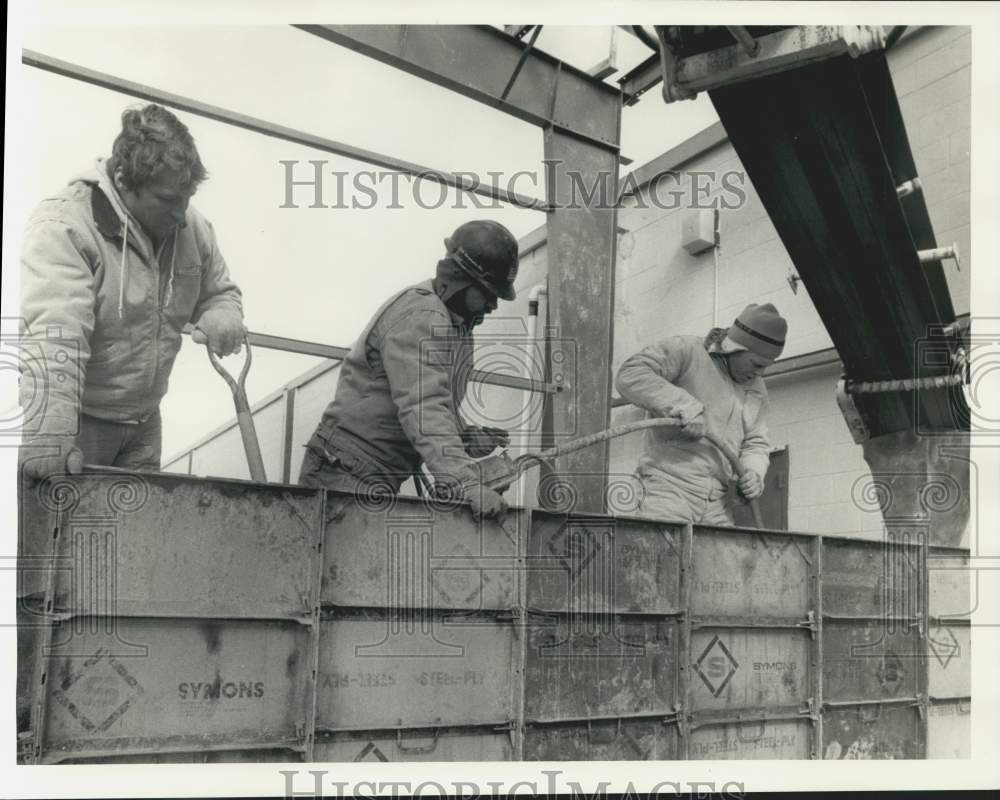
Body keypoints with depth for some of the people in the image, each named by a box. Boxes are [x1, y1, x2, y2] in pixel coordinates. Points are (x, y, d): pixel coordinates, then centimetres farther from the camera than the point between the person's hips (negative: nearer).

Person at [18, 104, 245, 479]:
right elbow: (52, 336, -33)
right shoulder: (63, 227, -21)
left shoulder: (191, 227, 0)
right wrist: (47, 435, -43)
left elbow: (220, 291, 16)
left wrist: (221, 318, -9)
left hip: (144, 420, 6)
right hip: (77, 421, -6)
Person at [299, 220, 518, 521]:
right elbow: (424, 408, -30)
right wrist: (463, 482, -40)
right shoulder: (419, 315, -17)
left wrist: (467, 437, 2)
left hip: (382, 479, 9)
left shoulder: (455, 323, 16)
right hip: (347, 476, -9)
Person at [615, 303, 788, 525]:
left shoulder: (756, 388, 19)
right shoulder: (686, 350, -3)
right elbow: (630, 376, -15)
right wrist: (684, 406, -23)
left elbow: (755, 443, 21)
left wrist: (754, 472, -2)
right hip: (669, 487, -7)